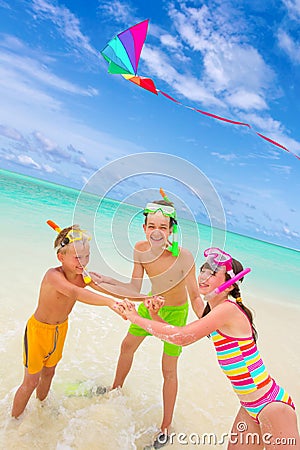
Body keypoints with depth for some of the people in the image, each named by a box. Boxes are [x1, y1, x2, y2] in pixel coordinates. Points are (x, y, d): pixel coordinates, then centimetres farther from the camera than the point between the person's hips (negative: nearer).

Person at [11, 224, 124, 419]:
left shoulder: (84, 275, -17)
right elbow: (75, 293, -53)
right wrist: (110, 302, -65)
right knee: (31, 381, 9)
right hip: (39, 329, -5)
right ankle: (14, 421, 36)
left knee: (49, 372, 25)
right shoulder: (53, 275, -34)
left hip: (60, 328, 5)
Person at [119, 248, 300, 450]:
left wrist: (137, 319, -20)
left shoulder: (228, 308, -22)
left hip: (271, 404, -9)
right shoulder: (214, 312, 6)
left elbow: (182, 337, -27)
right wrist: (155, 316, -4)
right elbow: (178, 334, 12)